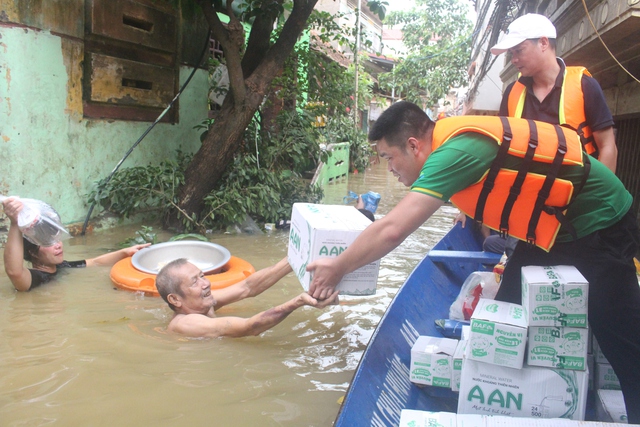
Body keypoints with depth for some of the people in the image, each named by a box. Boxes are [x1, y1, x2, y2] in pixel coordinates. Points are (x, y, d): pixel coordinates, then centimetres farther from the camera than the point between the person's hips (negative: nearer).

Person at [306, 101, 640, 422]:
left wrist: (338, 268, -23)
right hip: (550, 226, 9)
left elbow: (392, 230, -33)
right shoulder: (449, 138, -4)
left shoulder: (455, 150, -31)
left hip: (599, 225, -9)